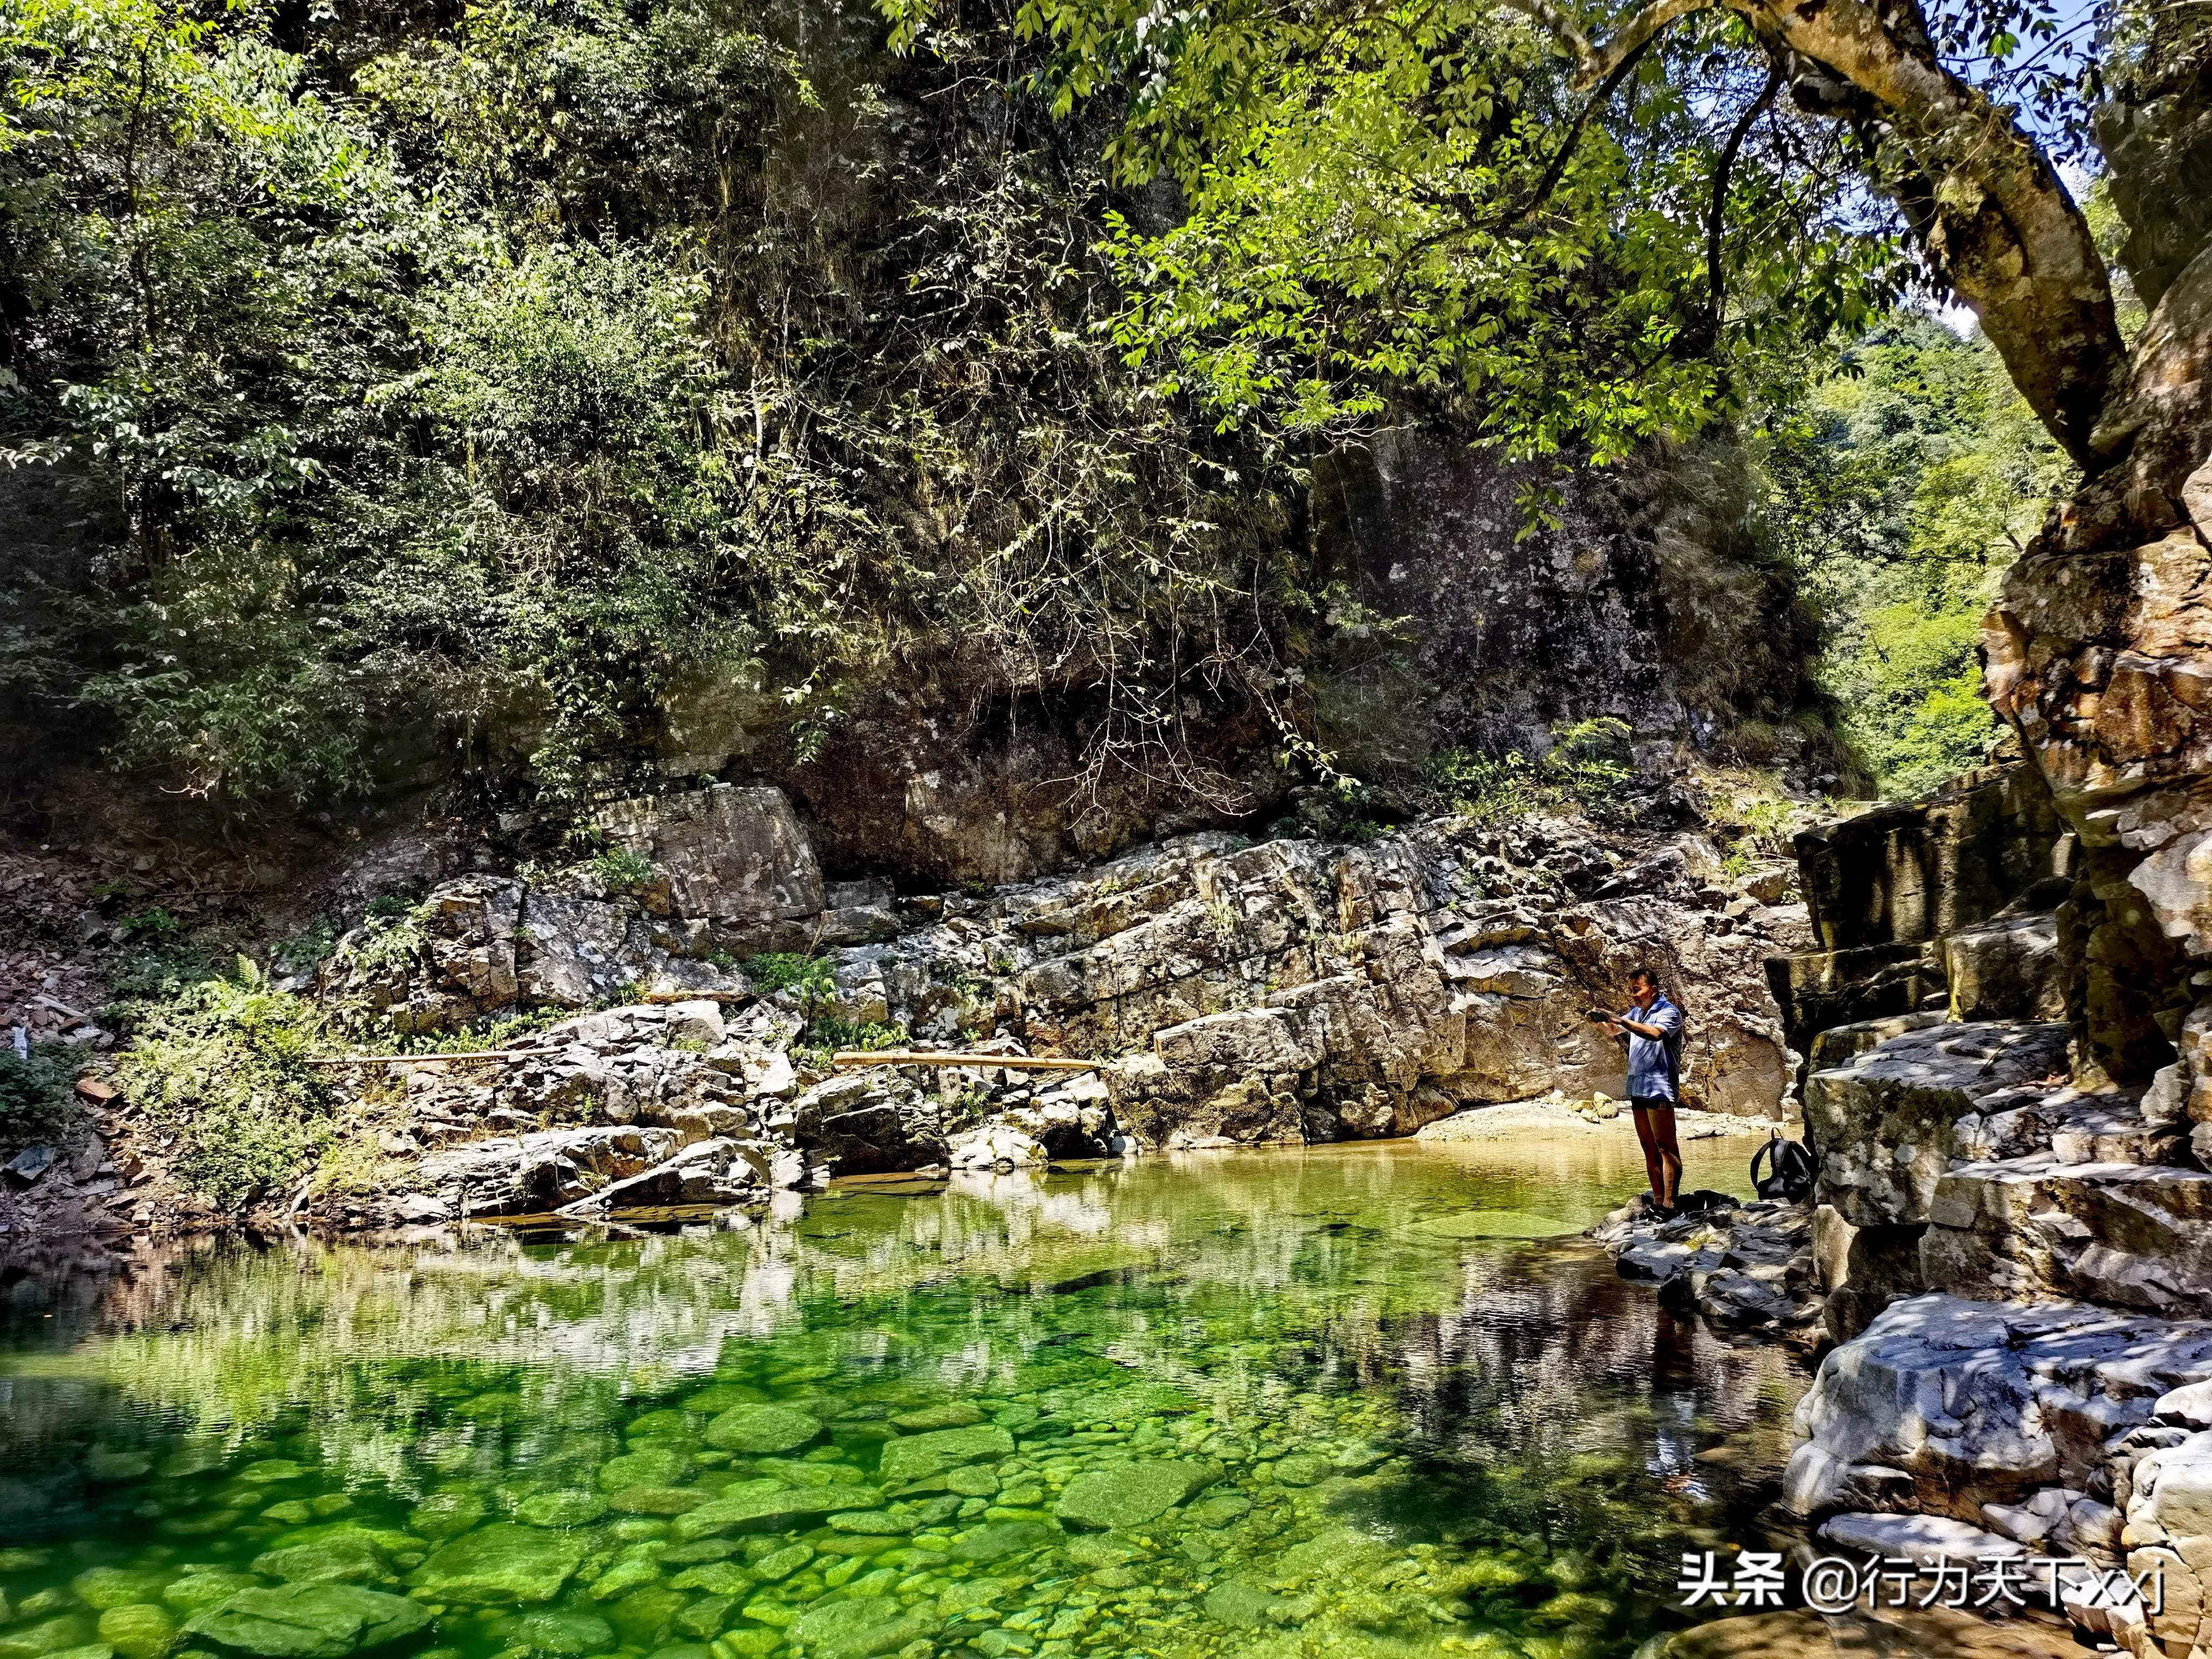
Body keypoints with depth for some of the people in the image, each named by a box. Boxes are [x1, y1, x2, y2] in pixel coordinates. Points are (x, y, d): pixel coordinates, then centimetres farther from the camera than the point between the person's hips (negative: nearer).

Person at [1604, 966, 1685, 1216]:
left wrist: (1624, 1022, -35)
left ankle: (1670, 1203, -12)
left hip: (1660, 1089, -8)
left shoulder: (1669, 1012, -8)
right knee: (1649, 1148, 9)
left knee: (1666, 1147, -9)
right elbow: (1612, 1031, 19)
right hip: (1638, 1089, 8)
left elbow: (1655, 1033, -27)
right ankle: (1657, 1201, 13)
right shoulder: (1636, 1013, 17)